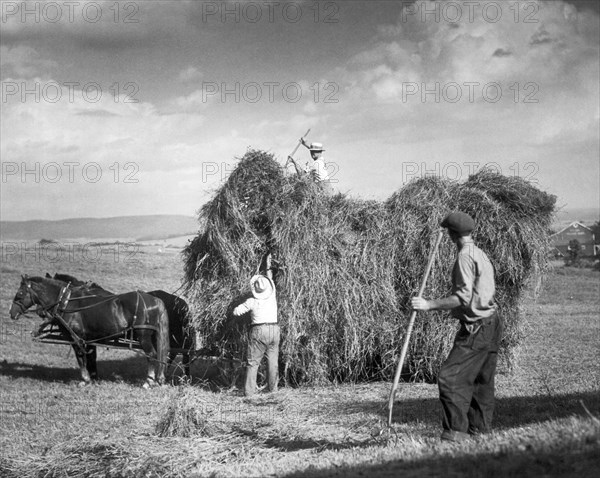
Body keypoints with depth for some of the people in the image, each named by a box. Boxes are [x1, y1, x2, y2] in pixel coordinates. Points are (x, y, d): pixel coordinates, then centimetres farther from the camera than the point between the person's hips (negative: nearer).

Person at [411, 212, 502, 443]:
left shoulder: (465, 256, -13)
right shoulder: (481, 254, 17)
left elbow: (464, 297, -20)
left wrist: (429, 305, -19)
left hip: (477, 327, -10)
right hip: (491, 324, 10)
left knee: (450, 378, -11)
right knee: (481, 380, 14)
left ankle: (456, 430, -11)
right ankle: (480, 428, 19)